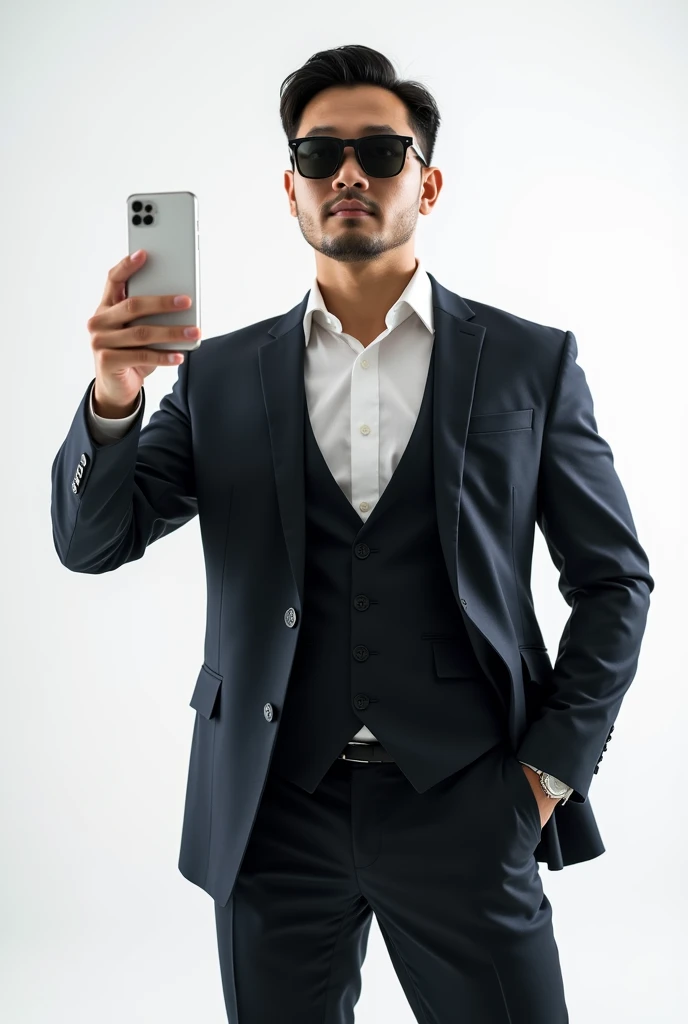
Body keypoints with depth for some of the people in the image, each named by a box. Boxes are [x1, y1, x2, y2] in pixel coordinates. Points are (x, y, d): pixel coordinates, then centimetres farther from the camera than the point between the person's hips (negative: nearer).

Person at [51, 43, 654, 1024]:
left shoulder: (529, 362, 2)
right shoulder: (222, 375, 5)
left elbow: (614, 578, 6)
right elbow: (89, 540, 0)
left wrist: (556, 762, -2)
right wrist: (114, 397, -18)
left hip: (465, 806, -1)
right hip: (275, 810, 2)